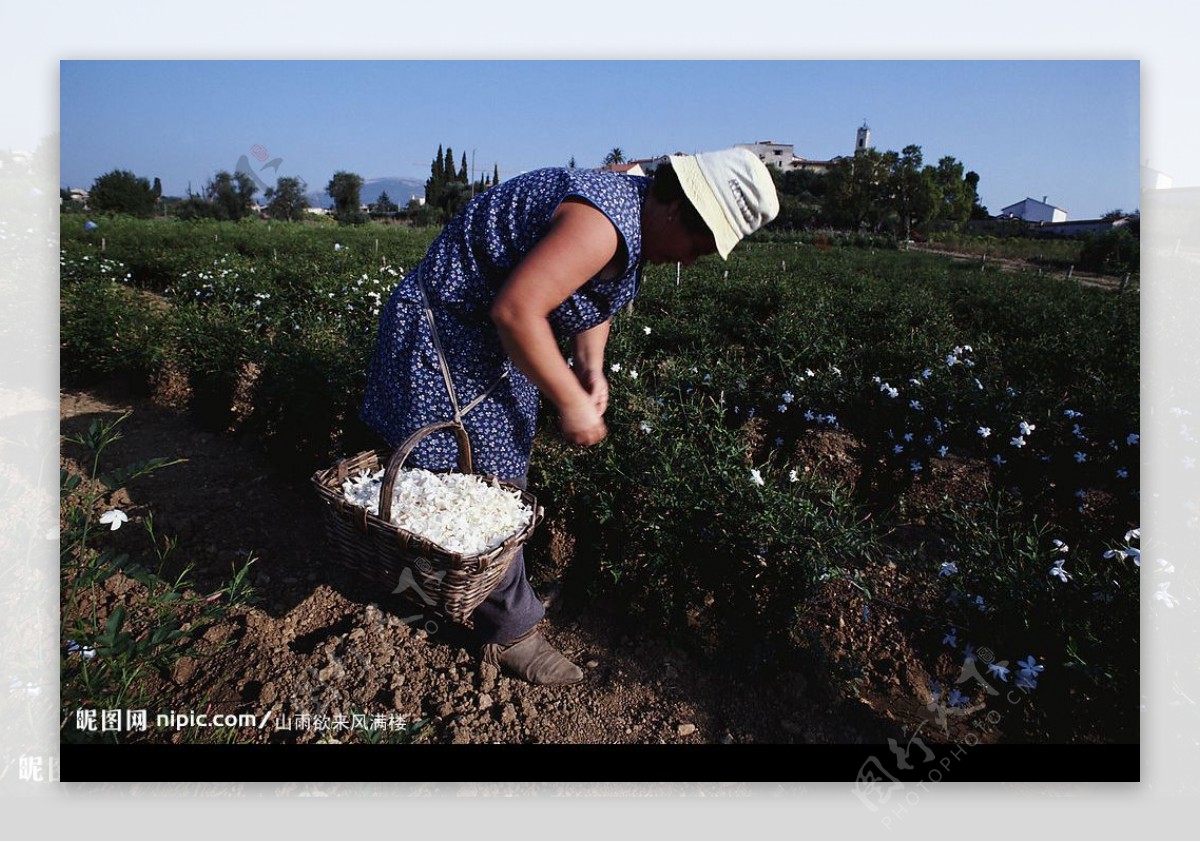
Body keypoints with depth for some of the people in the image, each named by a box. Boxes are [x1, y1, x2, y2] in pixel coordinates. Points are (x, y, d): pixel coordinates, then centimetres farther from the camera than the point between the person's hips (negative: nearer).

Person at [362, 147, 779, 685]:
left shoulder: (629, 206, 2)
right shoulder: (603, 225, -31)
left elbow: (589, 299, 13)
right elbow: (515, 309, -37)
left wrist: (592, 370, -4)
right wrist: (570, 403, -28)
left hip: (491, 337, 11)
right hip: (447, 332, -10)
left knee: (503, 470, 19)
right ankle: (509, 630, 10)